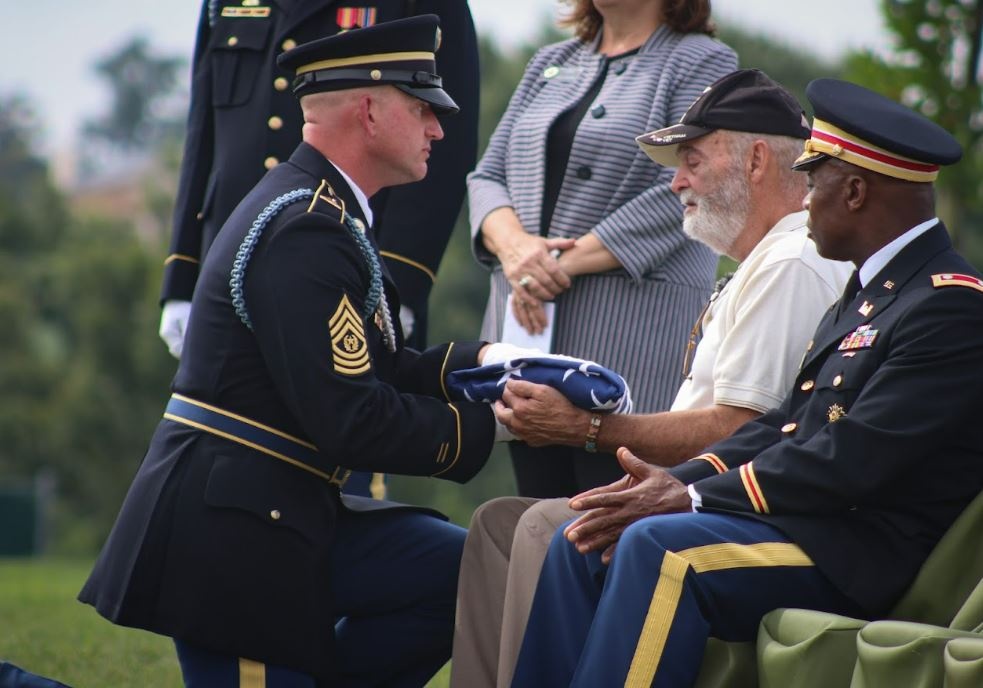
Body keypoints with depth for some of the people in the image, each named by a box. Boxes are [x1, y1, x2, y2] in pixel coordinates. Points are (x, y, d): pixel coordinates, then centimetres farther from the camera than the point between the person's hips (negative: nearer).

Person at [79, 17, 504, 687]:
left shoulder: (320, 211, 13)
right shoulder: (306, 232, -20)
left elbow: (372, 371, 18)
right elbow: (351, 423, -23)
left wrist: (477, 361, 4)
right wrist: (488, 422, -13)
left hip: (285, 514, 10)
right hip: (229, 534, -10)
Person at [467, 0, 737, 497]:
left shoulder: (704, 63, 2)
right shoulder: (550, 64, 21)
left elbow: (681, 194, -11)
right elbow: (488, 176, 15)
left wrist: (563, 263, -14)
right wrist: (514, 245, -8)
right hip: (528, 324, 6)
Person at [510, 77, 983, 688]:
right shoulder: (868, 293, 19)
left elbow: (851, 461, -22)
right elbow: (786, 427, 15)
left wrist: (691, 499, -17)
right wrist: (678, 481, -2)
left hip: (863, 559, -10)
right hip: (807, 522, 10)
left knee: (662, 547, -29)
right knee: (585, 547, 0)